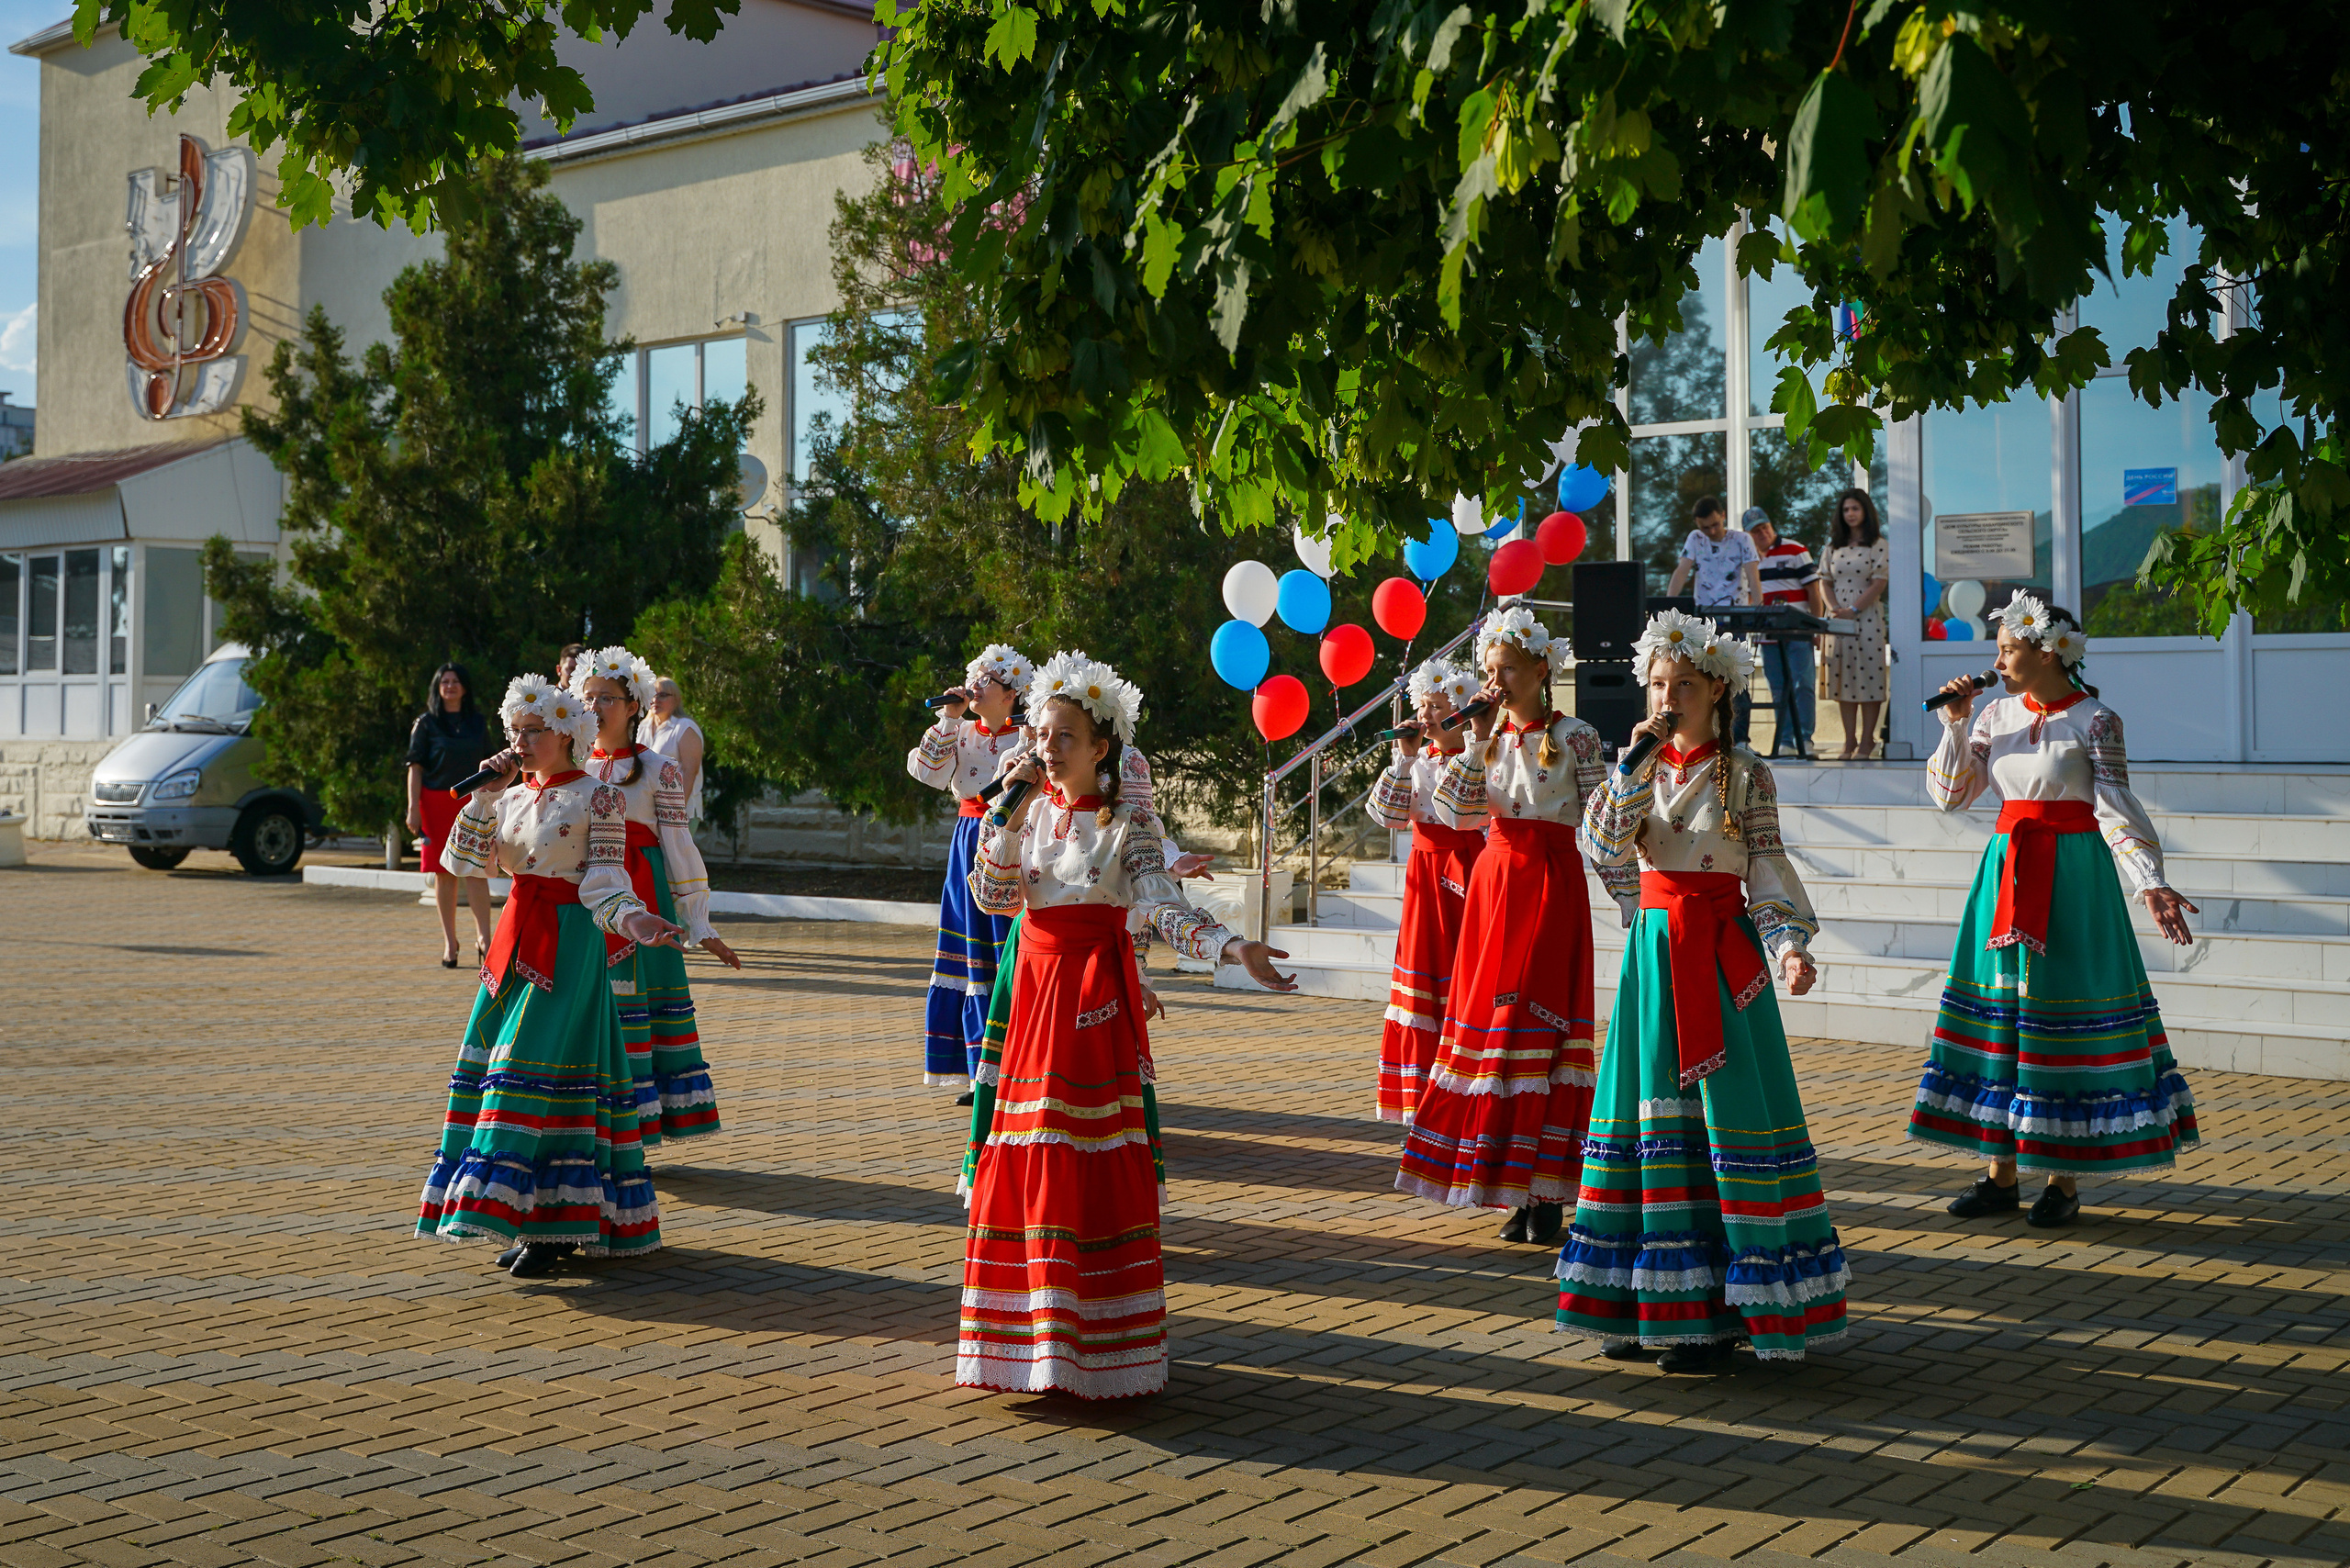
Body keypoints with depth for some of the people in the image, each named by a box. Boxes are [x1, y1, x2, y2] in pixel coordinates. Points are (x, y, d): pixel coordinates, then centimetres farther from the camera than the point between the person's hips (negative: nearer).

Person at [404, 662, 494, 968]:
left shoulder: (477, 722, 12)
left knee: (476, 870, -9)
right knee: (445, 873, 2)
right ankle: (449, 941, 9)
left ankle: (483, 937, -10)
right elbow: (416, 767, 1)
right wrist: (413, 808, -7)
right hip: (437, 802, -1)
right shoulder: (426, 724, 5)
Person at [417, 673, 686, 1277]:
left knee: (539, 1065, -12)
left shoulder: (599, 798, -5)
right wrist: (484, 793, 0)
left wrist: (632, 918, -28)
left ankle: (552, 1224, -7)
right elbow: (462, 861, 7)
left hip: (569, 945, -7)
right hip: (516, 942, 7)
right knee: (496, 1063, 4)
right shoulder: (511, 797, 13)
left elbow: (604, 881, -9)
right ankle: (527, 1223, 12)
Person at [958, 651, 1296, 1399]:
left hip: (1097, 998, -4)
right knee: (1028, 1158, 4)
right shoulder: (1031, 811, 8)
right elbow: (993, 897, -2)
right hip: (1036, 989, 4)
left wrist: (1233, 946, -32)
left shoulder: (1129, 822, -4)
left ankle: (1097, 1333, 2)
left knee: (1095, 1162, -5)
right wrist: (1012, 810, -10)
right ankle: (1035, 1327, 14)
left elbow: (1164, 906, -15)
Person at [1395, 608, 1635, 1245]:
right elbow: (1453, 812, -2)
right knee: (1488, 1021, 3)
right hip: (1493, 879, 5)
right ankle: (1513, 1190, 12)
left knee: (1539, 1020, -8)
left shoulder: (1575, 736, -2)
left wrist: (1630, 901, -7)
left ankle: (1544, 1194, -2)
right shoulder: (1488, 736, 11)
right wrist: (1479, 740, -7)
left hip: (1551, 882, -5)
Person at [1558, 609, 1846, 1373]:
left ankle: (1719, 1312, 0)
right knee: (1652, 1106, 5)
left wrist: (1790, 947, -20)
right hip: (1655, 949, 4)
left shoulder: (1744, 773, -1)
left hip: (1721, 953, -4)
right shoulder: (1640, 766, 9)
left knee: (1727, 1112, -5)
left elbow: (1768, 872, -5)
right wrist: (1636, 764, -13)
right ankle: (1652, 1307, 13)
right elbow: (1604, 847, -6)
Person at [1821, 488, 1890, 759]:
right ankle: (1849, 741, 6)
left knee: (1869, 676, -5)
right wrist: (1834, 608, -4)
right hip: (1838, 619, 5)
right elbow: (1827, 582, 13)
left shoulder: (1878, 545, -1)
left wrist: (1853, 610, -14)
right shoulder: (1834, 546, 15)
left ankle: (1867, 741, -1)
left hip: (1867, 616, -5)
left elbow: (1878, 584, -8)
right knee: (1843, 677, 3)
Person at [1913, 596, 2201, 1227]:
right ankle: (2001, 1173, 13)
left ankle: (2064, 1180, 6)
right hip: (2007, 867, 5)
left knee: (2064, 1005, -3)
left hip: (2072, 876, -5)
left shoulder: (2095, 720, -7)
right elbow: (1950, 794, 10)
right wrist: (1955, 724, -2)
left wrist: (2151, 884, -25)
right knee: (1999, 1005, 5)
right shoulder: (1997, 714, 9)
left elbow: (2116, 809, -13)